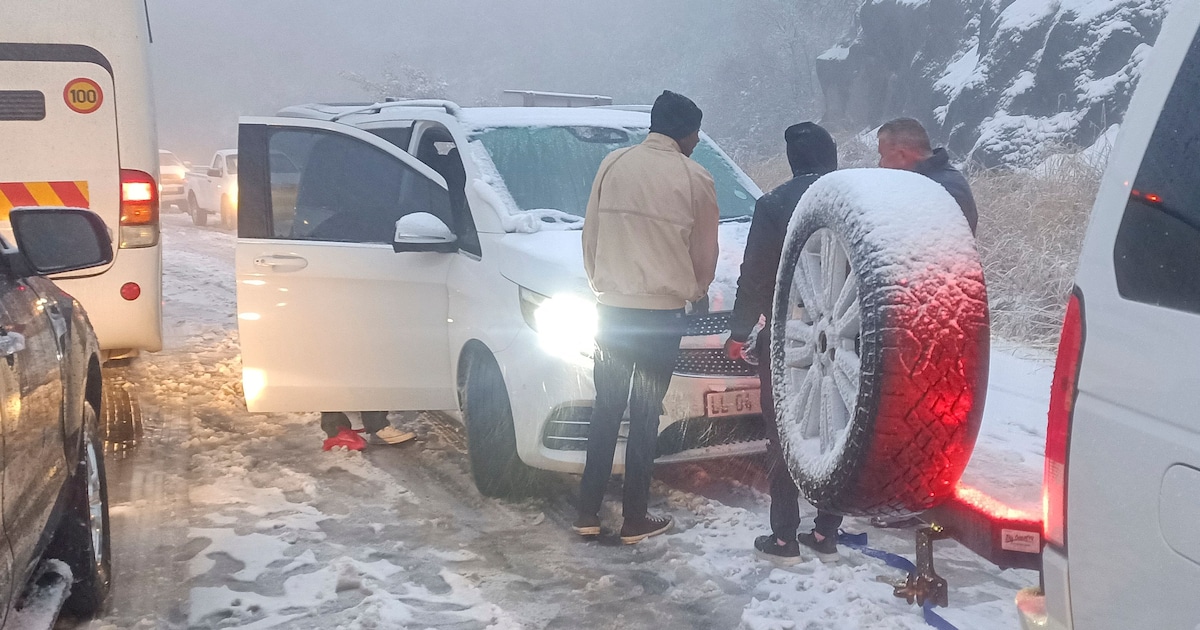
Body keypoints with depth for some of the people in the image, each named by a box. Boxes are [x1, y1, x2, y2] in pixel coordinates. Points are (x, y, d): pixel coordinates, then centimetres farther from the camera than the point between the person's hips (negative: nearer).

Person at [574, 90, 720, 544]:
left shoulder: (613, 164, 3)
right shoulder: (694, 179, -5)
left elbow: (590, 236, 7)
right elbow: (705, 252, 6)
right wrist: (697, 289, 25)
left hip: (612, 308, 3)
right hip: (663, 312, -3)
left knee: (606, 412, 12)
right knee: (645, 417, 5)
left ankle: (588, 514, 14)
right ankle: (634, 520, 12)